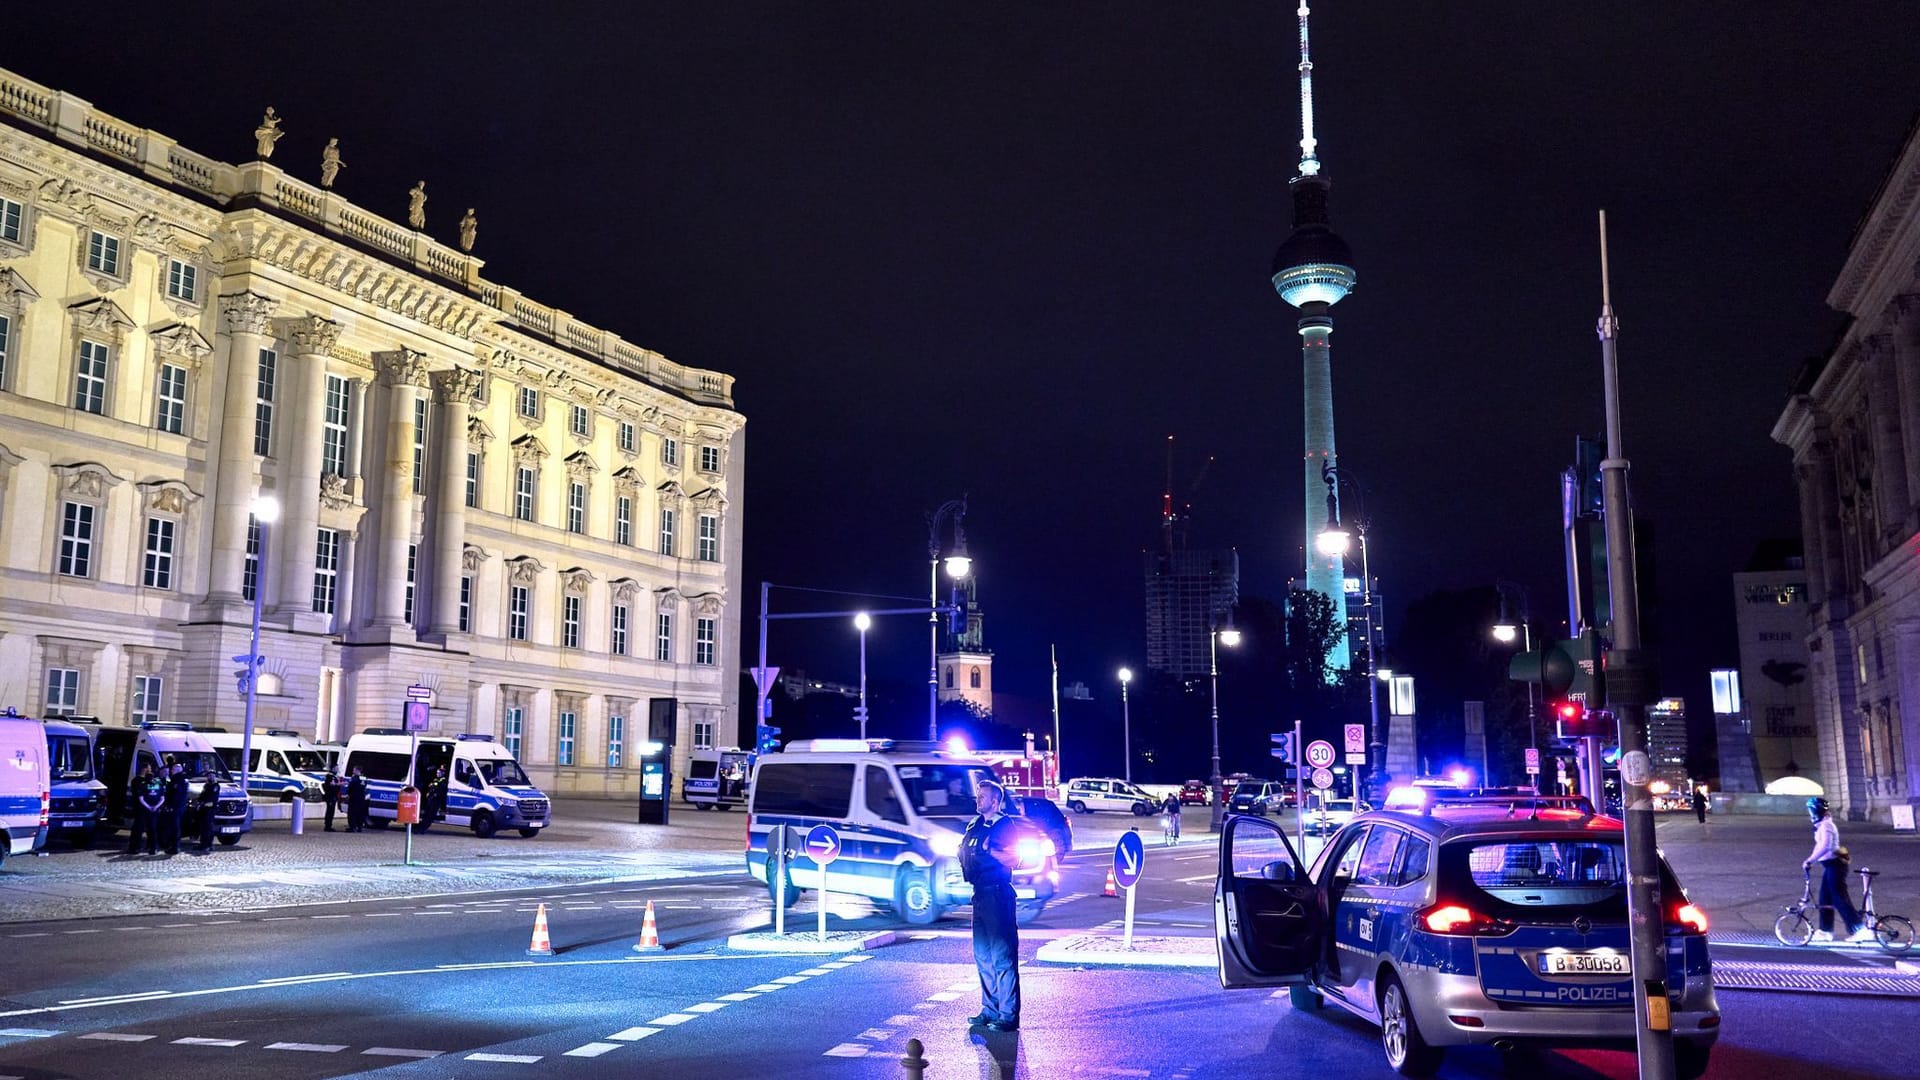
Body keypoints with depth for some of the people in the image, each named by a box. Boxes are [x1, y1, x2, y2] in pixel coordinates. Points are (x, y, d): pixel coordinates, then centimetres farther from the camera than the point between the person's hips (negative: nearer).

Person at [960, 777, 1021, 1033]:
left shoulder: (1006, 825, -6)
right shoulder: (975, 826, 17)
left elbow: (1013, 859, -15)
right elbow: (964, 853, 26)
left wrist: (989, 849, -20)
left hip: (997, 894, -9)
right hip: (979, 894, 9)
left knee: (1002, 955, -9)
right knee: (982, 954, 13)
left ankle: (1009, 1016, -7)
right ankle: (990, 1010, 21)